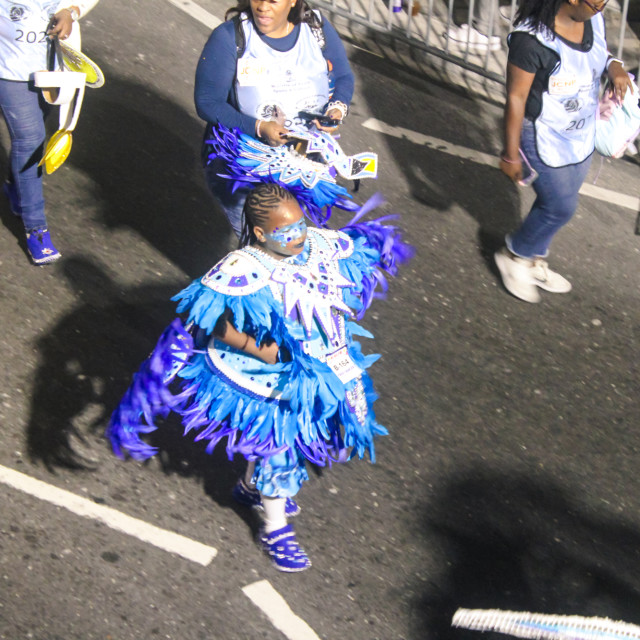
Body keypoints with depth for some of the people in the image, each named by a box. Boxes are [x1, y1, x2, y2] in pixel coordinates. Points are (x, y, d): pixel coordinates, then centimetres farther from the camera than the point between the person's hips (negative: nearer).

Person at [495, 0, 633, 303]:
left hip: (582, 138, 7)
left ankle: (533, 262, 41)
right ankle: (513, 256, 27)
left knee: (555, 203, 20)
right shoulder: (532, 38, -31)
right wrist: (510, 154, -17)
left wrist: (613, 65, -11)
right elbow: (516, 97, -23)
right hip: (545, 140, -7)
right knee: (560, 207, 2)